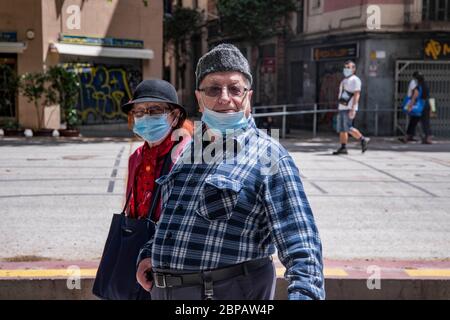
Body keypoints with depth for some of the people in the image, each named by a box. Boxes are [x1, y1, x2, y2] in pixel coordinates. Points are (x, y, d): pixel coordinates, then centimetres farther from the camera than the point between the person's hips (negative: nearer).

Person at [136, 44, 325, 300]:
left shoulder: (270, 157, -11)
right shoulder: (189, 150, 10)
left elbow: (301, 246, -18)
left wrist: (304, 293, -33)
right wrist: (151, 253, 13)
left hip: (229, 290, -6)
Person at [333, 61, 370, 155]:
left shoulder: (355, 80, -6)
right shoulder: (344, 80, 22)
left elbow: (357, 95, -15)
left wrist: (353, 109, -23)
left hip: (349, 108, -9)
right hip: (342, 108, 9)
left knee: (348, 128, -13)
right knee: (341, 129, 4)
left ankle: (363, 140, 1)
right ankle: (343, 148, 4)